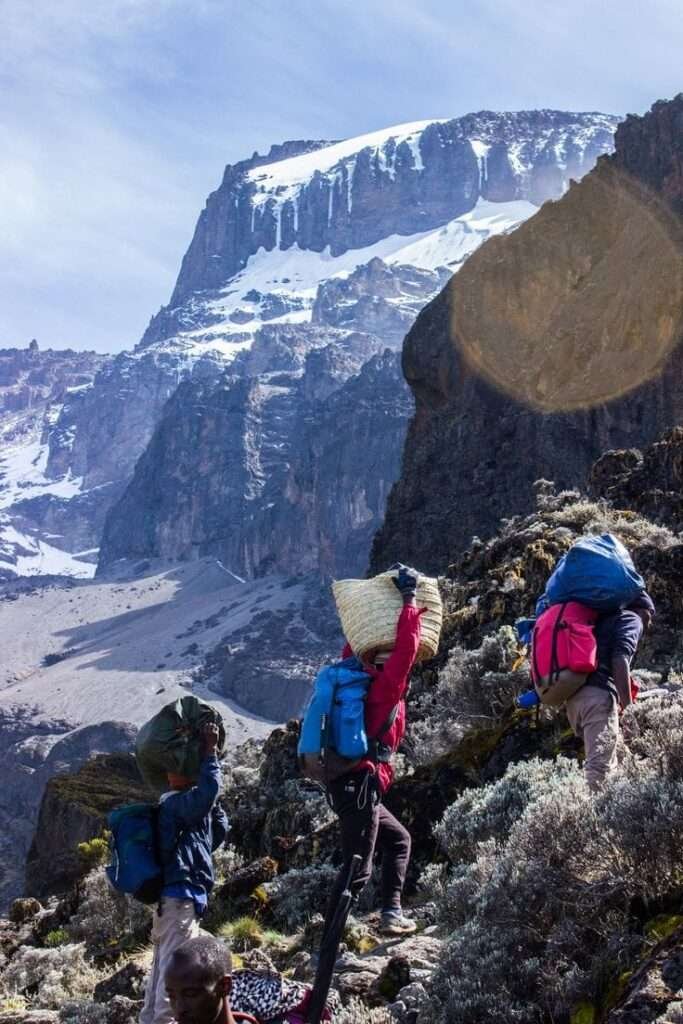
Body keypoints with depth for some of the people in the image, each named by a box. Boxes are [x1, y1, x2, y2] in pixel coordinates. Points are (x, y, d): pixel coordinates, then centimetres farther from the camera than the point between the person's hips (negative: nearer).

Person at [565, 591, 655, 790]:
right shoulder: (632, 619, 7)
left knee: (606, 762, 17)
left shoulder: (604, 620, 32)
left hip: (574, 697, 8)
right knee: (598, 764, -14)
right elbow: (620, 659, -11)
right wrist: (627, 704, -12)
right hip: (598, 695, -8)